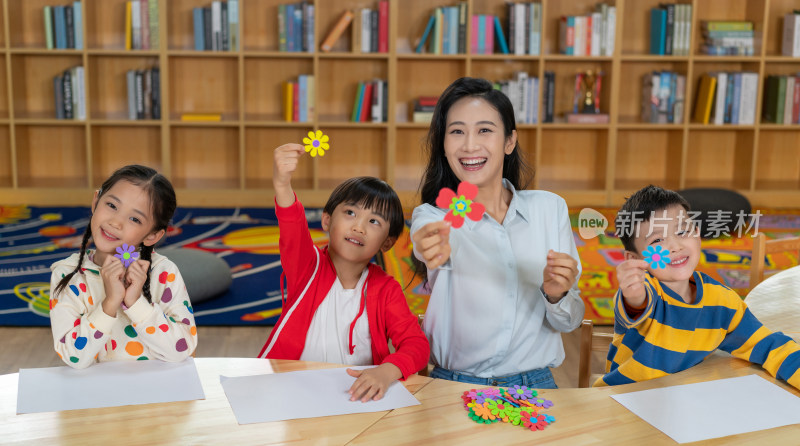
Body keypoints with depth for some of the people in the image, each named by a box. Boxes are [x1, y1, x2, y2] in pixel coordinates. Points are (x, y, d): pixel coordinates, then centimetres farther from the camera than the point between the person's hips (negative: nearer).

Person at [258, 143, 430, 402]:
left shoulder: (386, 290, 1)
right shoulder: (308, 266, -4)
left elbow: (417, 345, -7)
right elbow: (293, 232, -26)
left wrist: (387, 372, -30)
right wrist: (282, 184, -48)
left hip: (356, 396, 2)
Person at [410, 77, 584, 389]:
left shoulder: (550, 208, 5)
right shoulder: (433, 216, 0)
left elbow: (569, 322, 7)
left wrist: (556, 295, -14)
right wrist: (435, 250, -48)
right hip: (454, 384, -2)